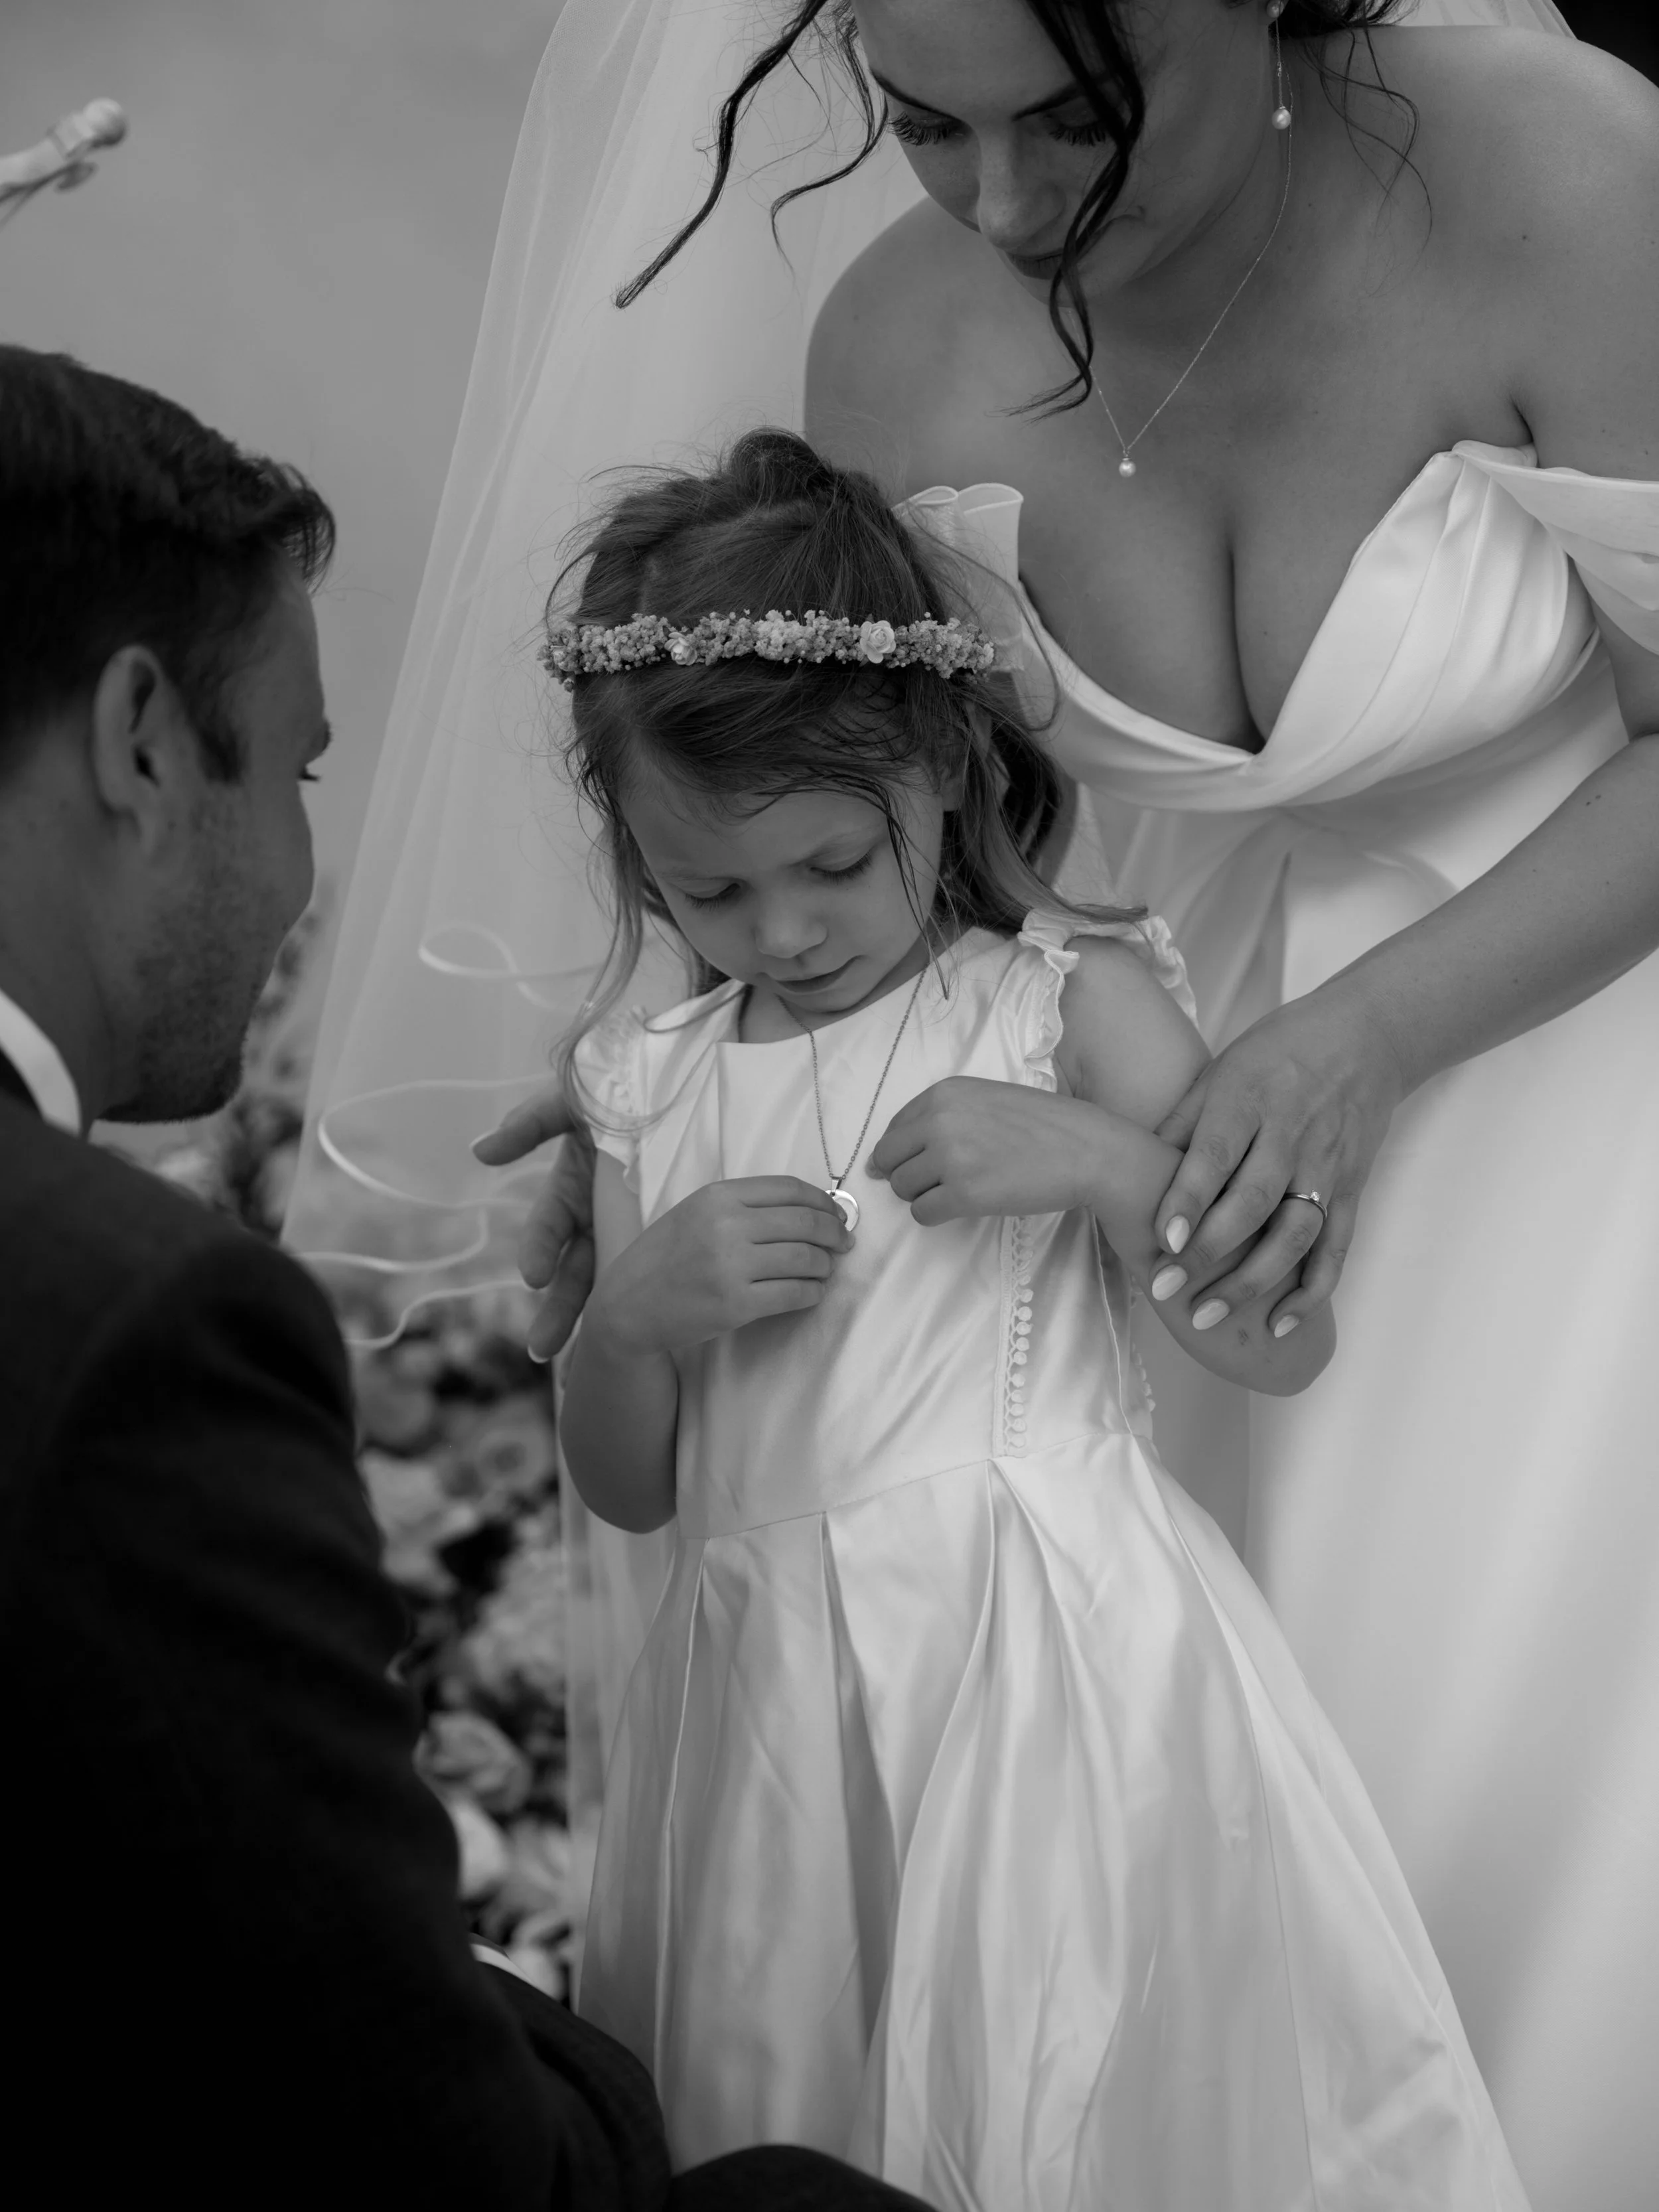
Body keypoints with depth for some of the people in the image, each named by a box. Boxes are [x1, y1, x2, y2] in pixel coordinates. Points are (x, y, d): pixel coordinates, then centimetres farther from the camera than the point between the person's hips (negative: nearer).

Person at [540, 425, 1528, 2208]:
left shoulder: (1068, 1001, -2)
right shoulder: (649, 1087, 9)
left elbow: (1282, 1343, -3)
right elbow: (624, 1488, 12)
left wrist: (1096, 1158, -18)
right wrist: (640, 1308, -8)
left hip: (1051, 1656, -4)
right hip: (775, 1700, 4)